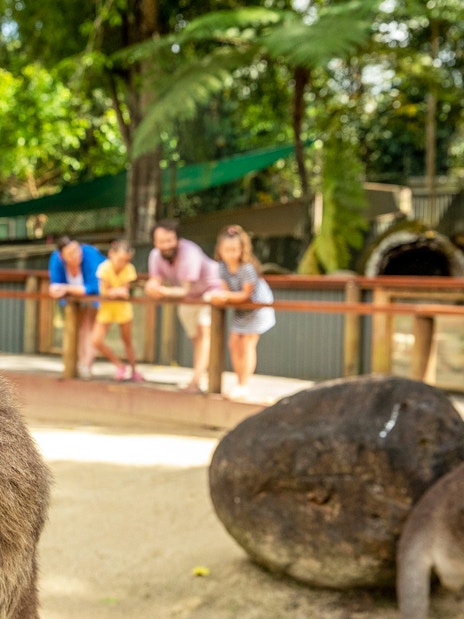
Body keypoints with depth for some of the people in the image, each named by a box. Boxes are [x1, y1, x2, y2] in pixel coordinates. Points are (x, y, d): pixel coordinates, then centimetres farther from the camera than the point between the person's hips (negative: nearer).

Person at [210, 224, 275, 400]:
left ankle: (244, 386, -5)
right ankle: (239, 382, 17)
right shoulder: (223, 267, -9)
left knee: (247, 344, -10)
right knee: (234, 343, 6)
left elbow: (246, 294, -26)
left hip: (258, 306, -7)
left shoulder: (247, 268, -30)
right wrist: (219, 296, -29)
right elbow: (226, 289, -7)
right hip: (240, 309, 7)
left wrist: (227, 296, -36)